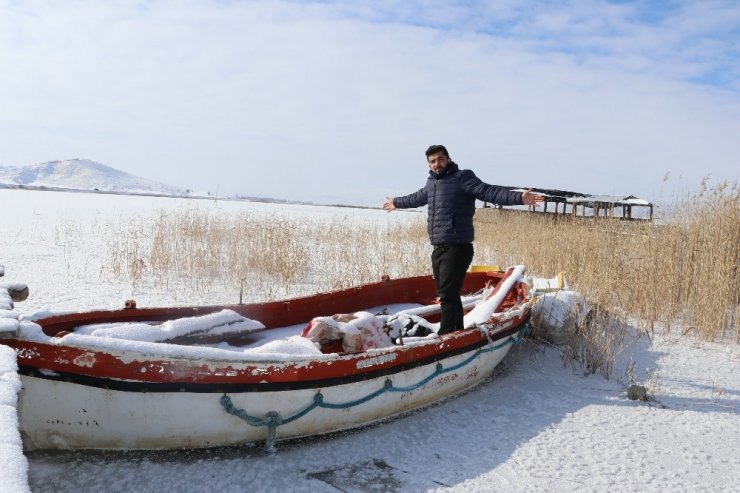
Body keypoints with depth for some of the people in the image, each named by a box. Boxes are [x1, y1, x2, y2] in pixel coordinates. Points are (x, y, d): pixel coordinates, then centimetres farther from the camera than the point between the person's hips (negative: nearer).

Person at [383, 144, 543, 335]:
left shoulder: (462, 178, -6)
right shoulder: (432, 182, 17)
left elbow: (489, 191, -18)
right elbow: (417, 198, 37)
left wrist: (519, 198, -32)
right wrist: (396, 203, 53)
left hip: (457, 249, -8)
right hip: (438, 249, 8)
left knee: (448, 296, -11)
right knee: (447, 296, 13)